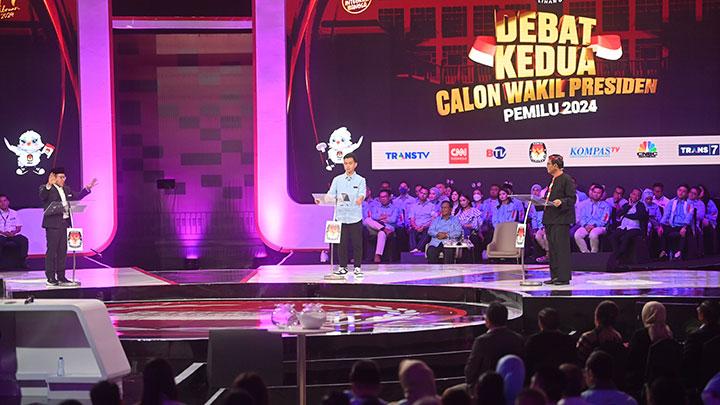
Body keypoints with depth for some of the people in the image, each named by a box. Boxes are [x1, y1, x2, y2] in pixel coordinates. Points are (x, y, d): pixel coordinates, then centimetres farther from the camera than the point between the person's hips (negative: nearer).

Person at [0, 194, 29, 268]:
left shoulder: (14, 213, 16)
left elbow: (19, 227, 11)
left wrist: (14, 232, -11)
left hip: (14, 234, 2)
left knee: (24, 240, -26)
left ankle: (21, 261, -19)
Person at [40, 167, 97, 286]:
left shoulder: (66, 190, 18)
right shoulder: (45, 189, -5)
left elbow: (77, 196, 29)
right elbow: (42, 197, -25)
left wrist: (88, 188, 19)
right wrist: (49, 185, -41)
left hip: (65, 223, 7)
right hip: (53, 224, -7)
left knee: (62, 251, 10)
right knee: (51, 251, -4)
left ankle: (61, 277, 16)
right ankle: (50, 278, -1)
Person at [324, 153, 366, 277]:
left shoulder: (360, 180, 2)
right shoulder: (337, 180, 9)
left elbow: (362, 194, -13)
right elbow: (331, 195, 2)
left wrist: (360, 199, -37)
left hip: (355, 217, -2)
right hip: (341, 216, 2)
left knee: (357, 243, 1)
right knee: (342, 243, 5)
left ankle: (357, 267, 9)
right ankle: (342, 267, 13)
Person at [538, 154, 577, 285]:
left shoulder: (566, 180, -9)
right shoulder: (553, 180, 19)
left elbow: (572, 199, -13)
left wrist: (561, 202, -29)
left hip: (561, 220, -10)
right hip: (550, 219, 10)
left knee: (561, 248, -8)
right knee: (552, 248, 11)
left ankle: (564, 277, -6)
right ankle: (555, 276, 16)